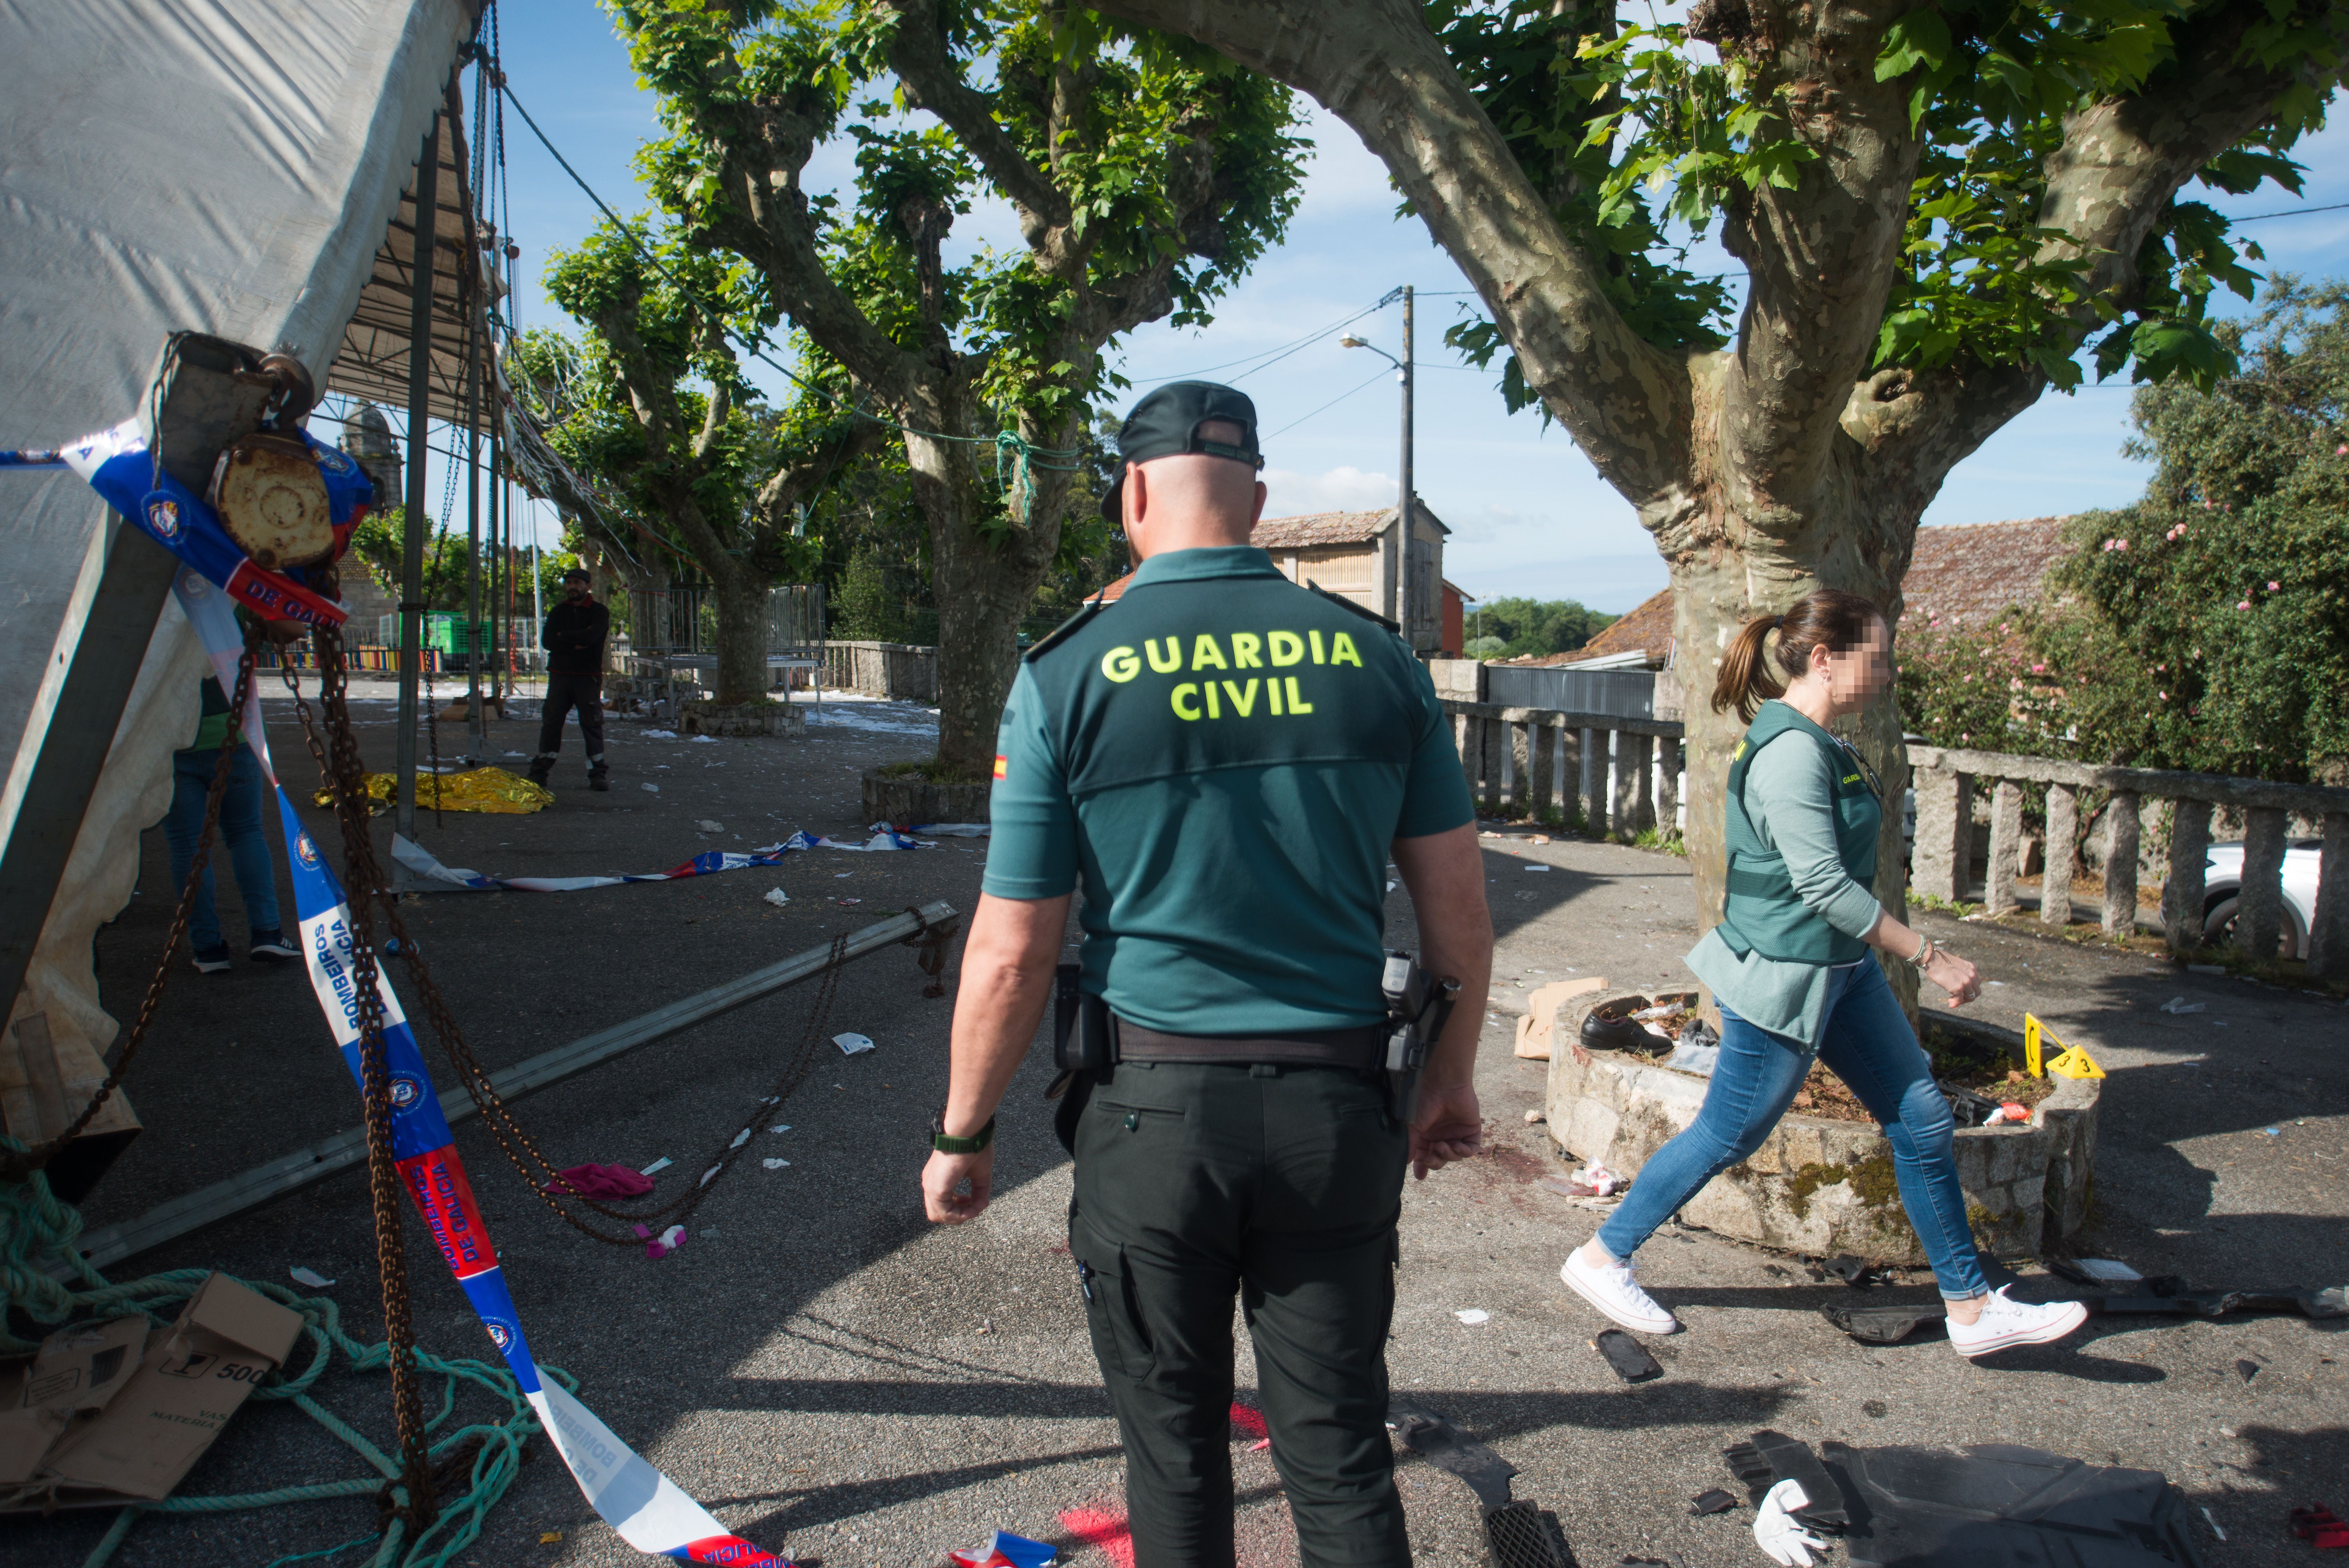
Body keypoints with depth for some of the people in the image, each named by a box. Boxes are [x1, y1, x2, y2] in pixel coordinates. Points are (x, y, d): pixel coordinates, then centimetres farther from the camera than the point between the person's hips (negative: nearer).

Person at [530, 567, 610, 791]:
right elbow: (546, 641, -1)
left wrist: (563, 636, -5)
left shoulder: (599, 612, 1)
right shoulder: (558, 612, 13)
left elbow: (591, 636, -18)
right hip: (559, 675, 3)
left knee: (592, 724, -3)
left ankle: (598, 773, 0)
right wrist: (576, 643, -11)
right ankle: (540, 771, 8)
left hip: (588, 677, -3)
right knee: (551, 722, 2)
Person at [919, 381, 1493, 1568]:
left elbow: (1009, 955, -7)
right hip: (1337, 1108, 2)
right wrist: (1451, 1078, 18)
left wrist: (961, 1136, 7)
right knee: (1338, 1447, 15)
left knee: (1175, 1446, 18)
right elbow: (1458, 905, 4)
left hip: (1154, 1107, -2)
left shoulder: (1069, 673, -8)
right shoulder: (1374, 656, 0)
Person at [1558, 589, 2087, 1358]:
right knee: (1726, 1137, 4)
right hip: (1783, 976, -10)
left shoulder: (1818, 744, 9)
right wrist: (1929, 955, -20)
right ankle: (1602, 1259, 21)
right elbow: (1823, 884, -26)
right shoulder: (1791, 750, -23)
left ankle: (1973, 1308, 24)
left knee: (1921, 1118, 12)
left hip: (1841, 969, 10)